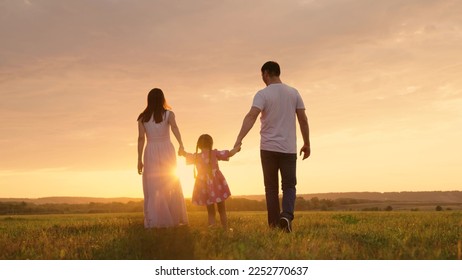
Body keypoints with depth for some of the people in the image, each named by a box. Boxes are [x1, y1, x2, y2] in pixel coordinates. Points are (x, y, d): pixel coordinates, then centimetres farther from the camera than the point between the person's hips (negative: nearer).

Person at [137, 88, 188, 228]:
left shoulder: (143, 118, 5)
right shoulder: (168, 114, 2)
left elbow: (141, 138, -1)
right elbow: (174, 127, -17)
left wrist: (139, 160, 1)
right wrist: (181, 145, -30)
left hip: (151, 152, 0)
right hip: (166, 150, 0)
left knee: (152, 188, 3)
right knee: (172, 186, 10)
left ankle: (153, 222, -5)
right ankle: (174, 219, 7)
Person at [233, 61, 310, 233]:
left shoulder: (263, 94, -5)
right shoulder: (293, 93, 6)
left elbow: (251, 117, -21)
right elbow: (303, 119, 4)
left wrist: (239, 140, -30)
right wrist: (307, 144, 13)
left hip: (268, 148, -1)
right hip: (288, 148, 2)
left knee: (271, 188, 8)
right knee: (289, 185, 7)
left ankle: (274, 224, 4)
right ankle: (286, 215, -18)